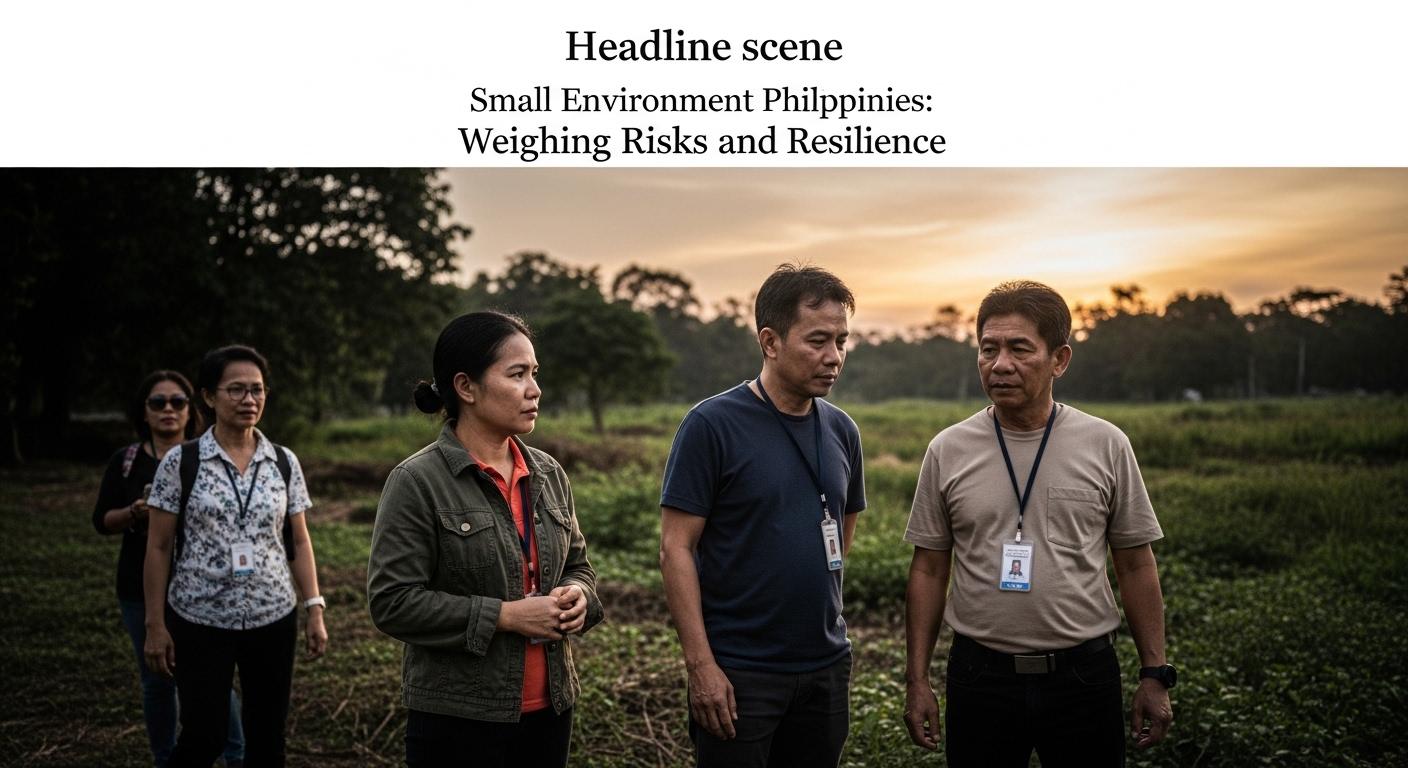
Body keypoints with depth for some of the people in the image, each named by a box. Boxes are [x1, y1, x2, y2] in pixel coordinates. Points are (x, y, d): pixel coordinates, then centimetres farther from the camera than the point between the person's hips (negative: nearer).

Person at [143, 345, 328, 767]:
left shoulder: (284, 462, 3)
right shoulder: (181, 461, -5)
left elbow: (299, 542, 7)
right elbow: (159, 547, -3)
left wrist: (315, 610, 2)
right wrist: (155, 624, -5)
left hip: (273, 618, 3)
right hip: (199, 621, -2)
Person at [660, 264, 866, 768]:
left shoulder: (842, 431, 5)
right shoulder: (712, 425, -12)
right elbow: (676, 549, -13)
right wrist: (700, 664, -17)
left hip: (827, 666, 5)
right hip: (738, 673, -5)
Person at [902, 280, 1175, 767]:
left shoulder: (1106, 445, -2)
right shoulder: (947, 452, -1)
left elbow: (1135, 567, 3)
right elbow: (929, 572, 3)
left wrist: (1155, 675, 1)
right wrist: (917, 681, 0)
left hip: (1084, 672, 0)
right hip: (979, 674, 0)